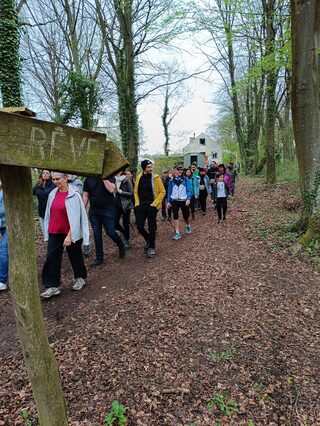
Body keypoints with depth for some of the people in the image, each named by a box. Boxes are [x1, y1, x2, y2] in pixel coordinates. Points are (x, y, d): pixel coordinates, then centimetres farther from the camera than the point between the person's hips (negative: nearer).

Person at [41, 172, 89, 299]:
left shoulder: (74, 195, -13)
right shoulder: (52, 194, 5)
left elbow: (76, 217, -16)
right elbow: (49, 215, 12)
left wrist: (69, 235, -20)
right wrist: (47, 232, 12)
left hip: (70, 233, -5)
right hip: (54, 233, 5)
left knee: (75, 256, 12)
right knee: (51, 258, 2)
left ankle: (80, 278, 32)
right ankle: (52, 286, 11)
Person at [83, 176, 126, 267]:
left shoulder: (109, 176, -3)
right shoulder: (88, 179, 6)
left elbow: (111, 189, -21)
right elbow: (85, 196, 8)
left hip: (108, 210, -3)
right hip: (94, 211, 4)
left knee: (110, 232, -4)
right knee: (96, 234, 8)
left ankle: (121, 246, 27)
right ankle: (99, 258, 20)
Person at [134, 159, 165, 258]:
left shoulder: (155, 177, -6)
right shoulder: (139, 177, 4)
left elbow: (162, 191, -5)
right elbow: (136, 191, 14)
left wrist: (154, 203, -11)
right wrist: (137, 203, 3)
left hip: (151, 206, -3)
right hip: (141, 206, 3)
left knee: (151, 228, 2)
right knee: (140, 226, 2)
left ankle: (151, 248, 17)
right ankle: (148, 240, 30)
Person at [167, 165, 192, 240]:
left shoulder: (186, 179, 0)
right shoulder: (172, 180, 7)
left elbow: (189, 190, -5)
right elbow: (169, 191, 12)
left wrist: (188, 199, -18)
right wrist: (169, 201, 7)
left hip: (184, 200, -2)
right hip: (174, 200, 2)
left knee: (186, 216, 4)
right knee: (175, 216, -5)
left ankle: (188, 226, 38)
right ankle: (177, 233, 1)